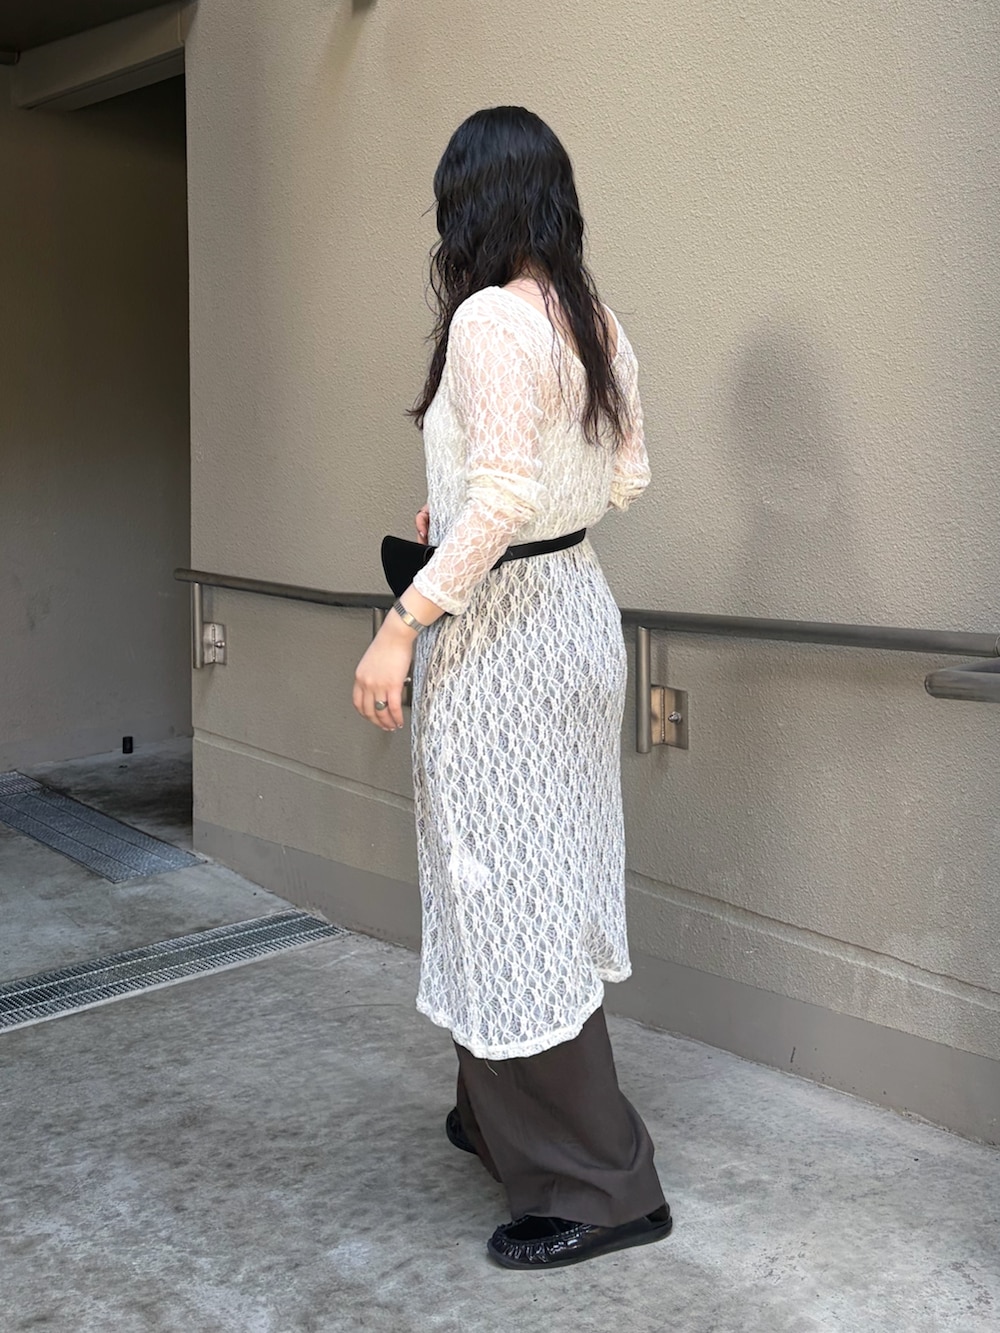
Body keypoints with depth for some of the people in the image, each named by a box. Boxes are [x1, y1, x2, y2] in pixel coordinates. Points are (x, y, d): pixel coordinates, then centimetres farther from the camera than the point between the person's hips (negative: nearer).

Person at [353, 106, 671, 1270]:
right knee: (547, 883, 18)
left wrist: (401, 626, -21)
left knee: (508, 896, 0)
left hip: (501, 629, -9)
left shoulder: (491, 318, -17)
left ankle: (596, 1185, 10)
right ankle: (507, 1119, 35)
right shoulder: (595, 321, 9)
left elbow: (506, 496, -25)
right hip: (578, 607, 10)